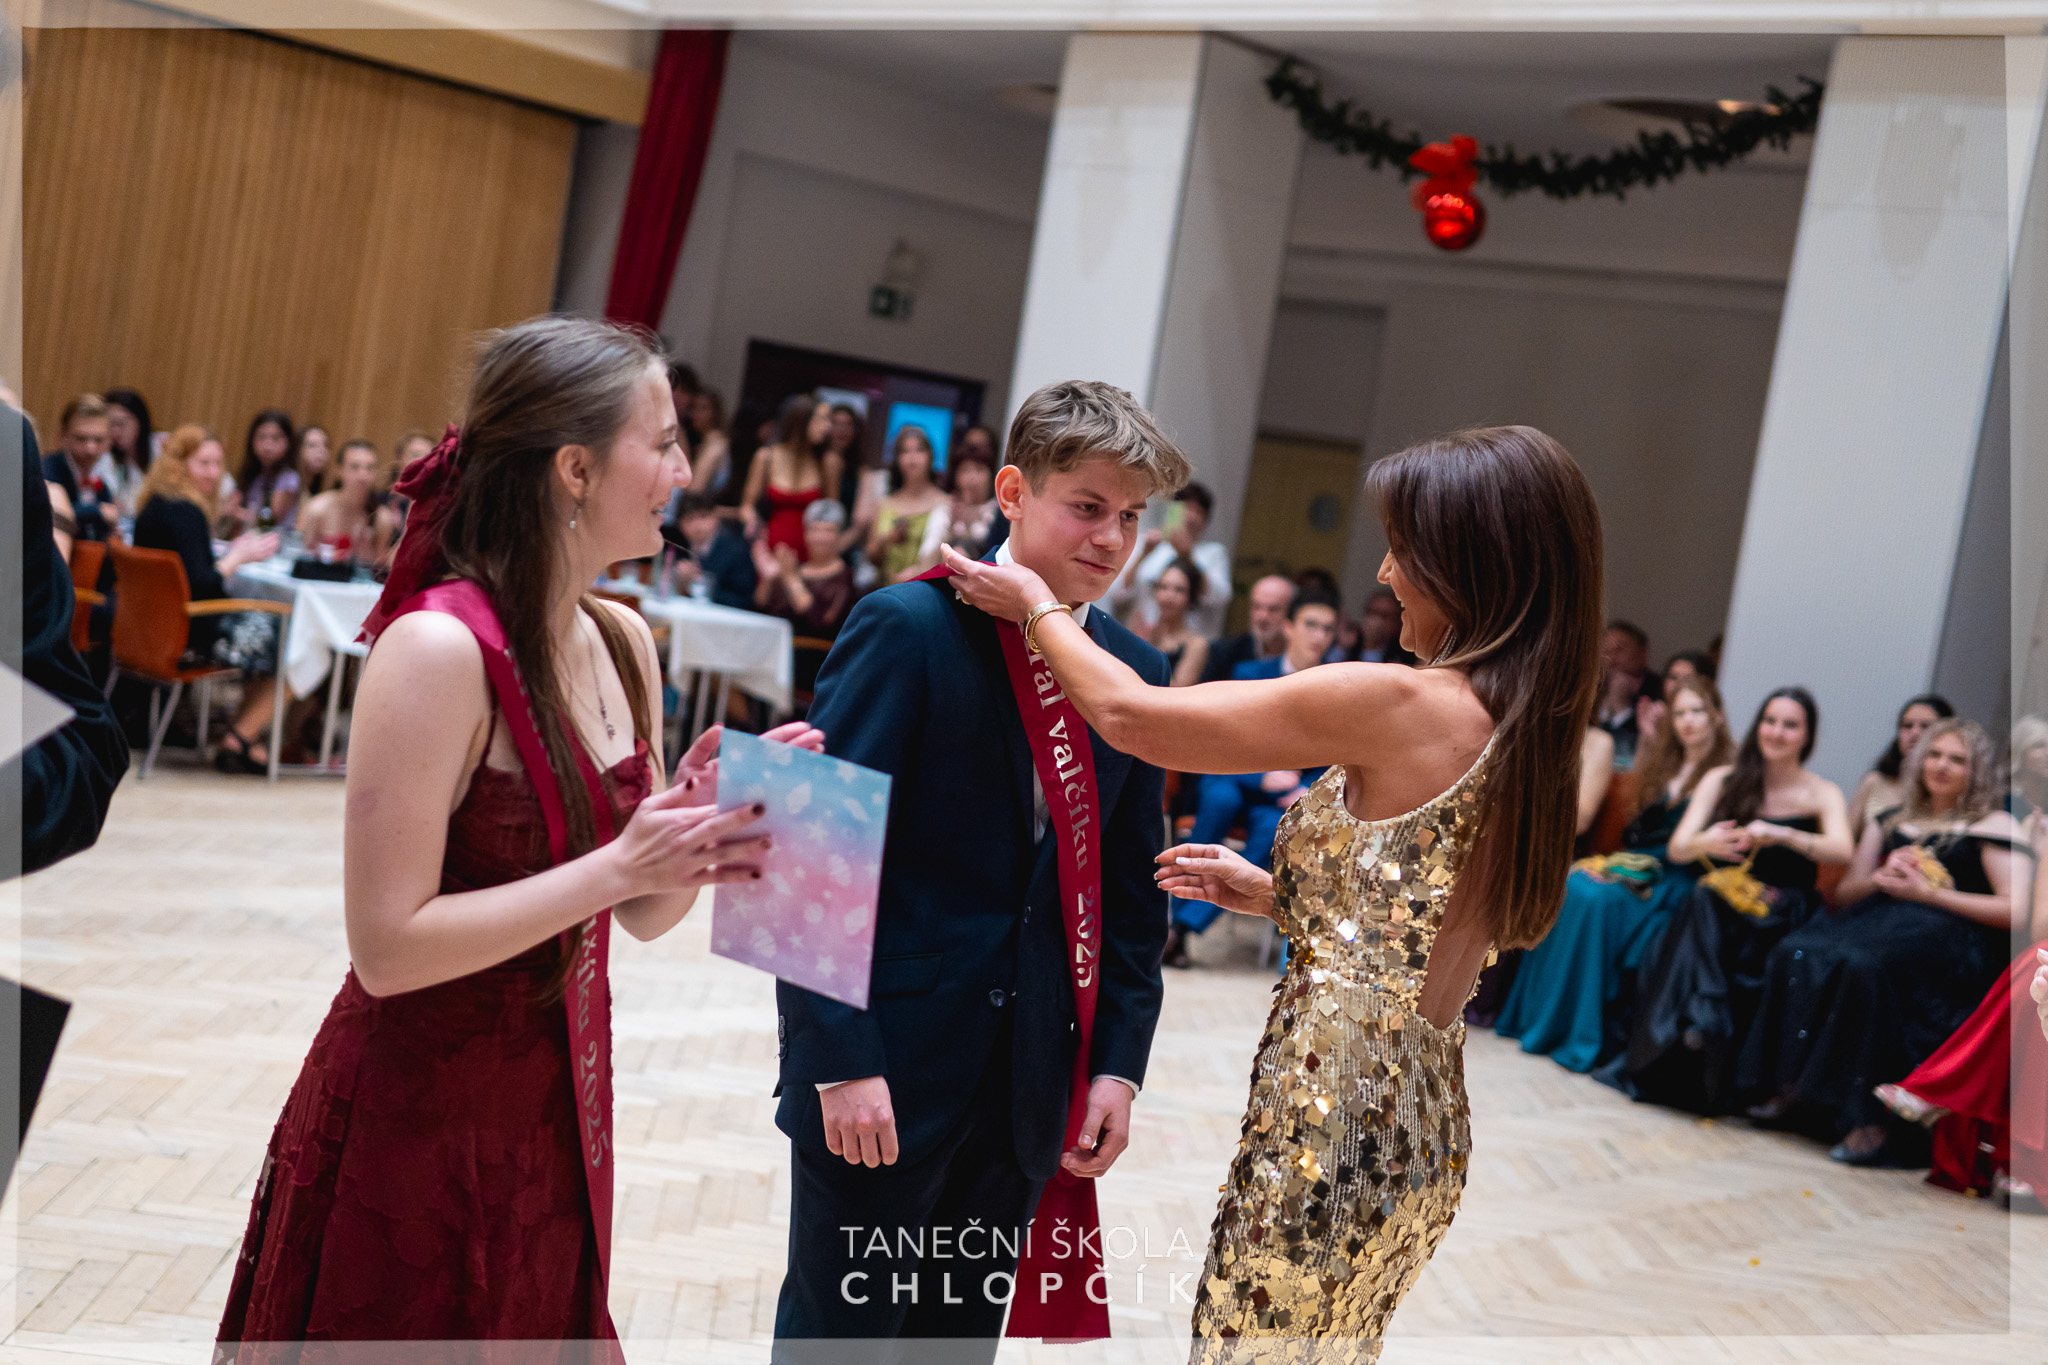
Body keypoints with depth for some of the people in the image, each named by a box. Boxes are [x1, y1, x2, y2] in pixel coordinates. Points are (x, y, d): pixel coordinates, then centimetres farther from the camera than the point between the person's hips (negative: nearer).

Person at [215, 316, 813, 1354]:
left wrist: (709, 826, -11)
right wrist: (618, 866, -23)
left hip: (557, 1121, 7)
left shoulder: (623, 643, 3)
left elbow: (644, 915, 8)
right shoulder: (439, 647, -21)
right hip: (414, 1139, -7)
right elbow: (389, 946, -22)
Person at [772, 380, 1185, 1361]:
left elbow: (1131, 892, 11)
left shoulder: (1136, 672, 7)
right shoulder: (910, 628, -11)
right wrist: (842, 1058, -18)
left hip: (1029, 1082, 6)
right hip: (886, 1063, -5)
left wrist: (1119, 1061, 4)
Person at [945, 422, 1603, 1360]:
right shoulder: (1531, 730, 7)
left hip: (1336, 1116, -9)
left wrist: (1034, 606, 5)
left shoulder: (1393, 704, -17)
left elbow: (1129, 715, -9)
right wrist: (1269, 891, 20)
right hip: (1428, 1122, 9)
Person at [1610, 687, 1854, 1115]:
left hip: (1782, 915, -1)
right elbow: (1676, 848, -2)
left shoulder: (1822, 794, 3)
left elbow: (1842, 850, -18)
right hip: (1719, 902, 2)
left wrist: (1780, 834, -34)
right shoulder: (1722, 781, 9)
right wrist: (1703, 844, -27)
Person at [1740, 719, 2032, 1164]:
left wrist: (1930, 894, -7)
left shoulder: (1994, 827, 8)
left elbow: (2016, 911, -4)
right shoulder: (1892, 821, 26)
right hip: (1883, 918, 6)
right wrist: (1881, 877, 4)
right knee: (1797, 955, -26)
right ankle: (1790, 1087, -27)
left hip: (1953, 936, -6)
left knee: (1861, 964, -37)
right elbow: (1849, 891, 27)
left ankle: (1864, 1119, -38)